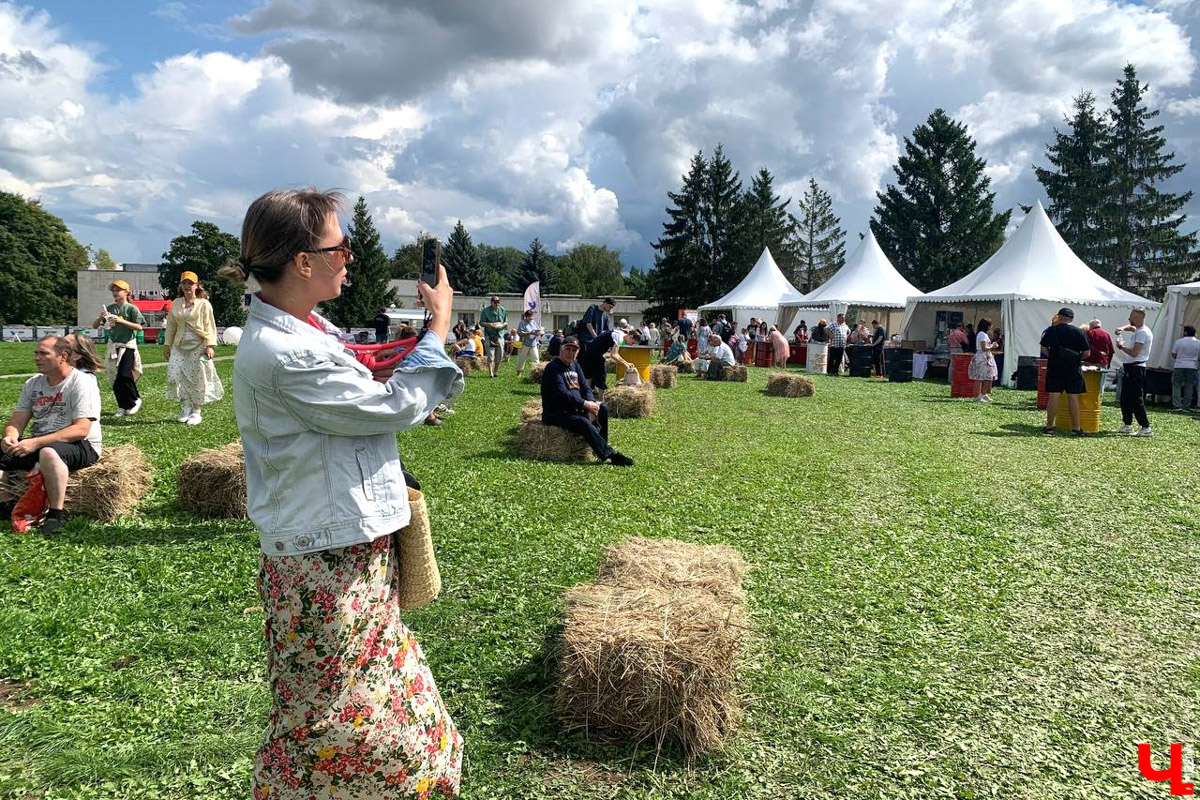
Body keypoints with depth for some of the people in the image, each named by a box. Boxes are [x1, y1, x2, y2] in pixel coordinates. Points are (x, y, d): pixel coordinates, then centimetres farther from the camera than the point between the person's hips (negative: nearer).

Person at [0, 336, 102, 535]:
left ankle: (56, 514, -25)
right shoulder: (32, 384, 12)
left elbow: (81, 430, -21)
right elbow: (17, 421, 10)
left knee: (48, 453, -38)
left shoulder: (82, 383, -11)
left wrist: (37, 442, -27)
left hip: (80, 446, -7)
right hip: (37, 445, 8)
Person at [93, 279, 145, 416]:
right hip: (113, 346, 5)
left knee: (124, 376, -15)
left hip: (128, 346, -5)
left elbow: (139, 327, -12)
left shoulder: (131, 308, -4)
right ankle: (123, 406, 15)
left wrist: (122, 321, -20)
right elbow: (94, 326, 8)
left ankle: (135, 400, 7)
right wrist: (100, 317, -12)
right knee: (114, 379, 5)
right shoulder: (109, 308, 8)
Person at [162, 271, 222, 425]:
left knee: (197, 378, -1)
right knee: (175, 375, -8)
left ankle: (196, 411, 10)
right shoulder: (176, 304, 11)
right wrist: (167, 344, 11)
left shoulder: (204, 304, -1)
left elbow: (209, 326, -4)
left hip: (198, 346, -4)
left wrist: (210, 345, -12)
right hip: (179, 346, 4)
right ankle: (185, 404, 7)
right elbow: (171, 325, 14)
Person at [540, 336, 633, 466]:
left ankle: (602, 447, -3)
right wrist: (586, 404, -22)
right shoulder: (553, 368, -13)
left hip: (575, 409, 9)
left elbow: (585, 387, 10)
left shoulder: (575, 366, 14)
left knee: (603, 409, -3)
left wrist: (592, 403, -11)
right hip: (556, 415, -9)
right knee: (584, 423, -31)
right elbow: (563, 394, -23)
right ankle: (610, 455, -28)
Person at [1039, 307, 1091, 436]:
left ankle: (1049, 427, 5)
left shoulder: (1050, 330, -1)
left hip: (1054, 367, 0)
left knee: (1053, 396, 2)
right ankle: (1076, 428, 7)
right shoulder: (1079, 332, -1)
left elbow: (1044, 349, 0)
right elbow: (1086, 353, -2)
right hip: (1072, 369, 0)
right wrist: (1077, 359, 15)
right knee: (1073, 397, 4)